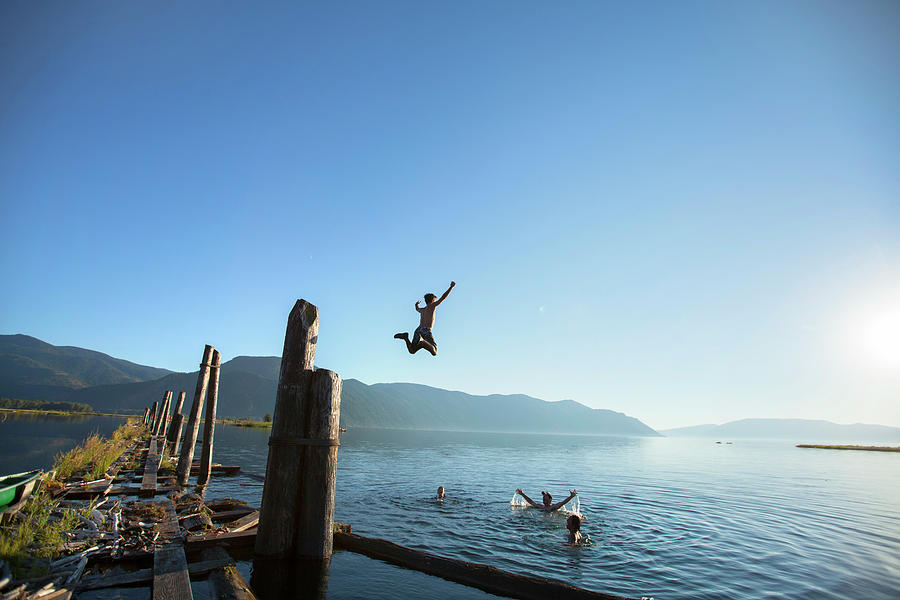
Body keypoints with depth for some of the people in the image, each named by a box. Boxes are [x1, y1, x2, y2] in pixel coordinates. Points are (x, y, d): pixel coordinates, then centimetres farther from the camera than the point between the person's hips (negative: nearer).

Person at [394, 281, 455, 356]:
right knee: (434, 352, -14)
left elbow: (417, 308, 55)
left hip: (418, 330, 6)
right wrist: (451, 287, 11)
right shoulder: (432, 305, 11)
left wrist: (417, 304, 78)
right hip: (426, 331, -6)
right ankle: (422, 341, -36)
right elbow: (443, 297, 5)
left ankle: (405, 337, -18)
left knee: (412, 351, 3)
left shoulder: (422, 309, 29)